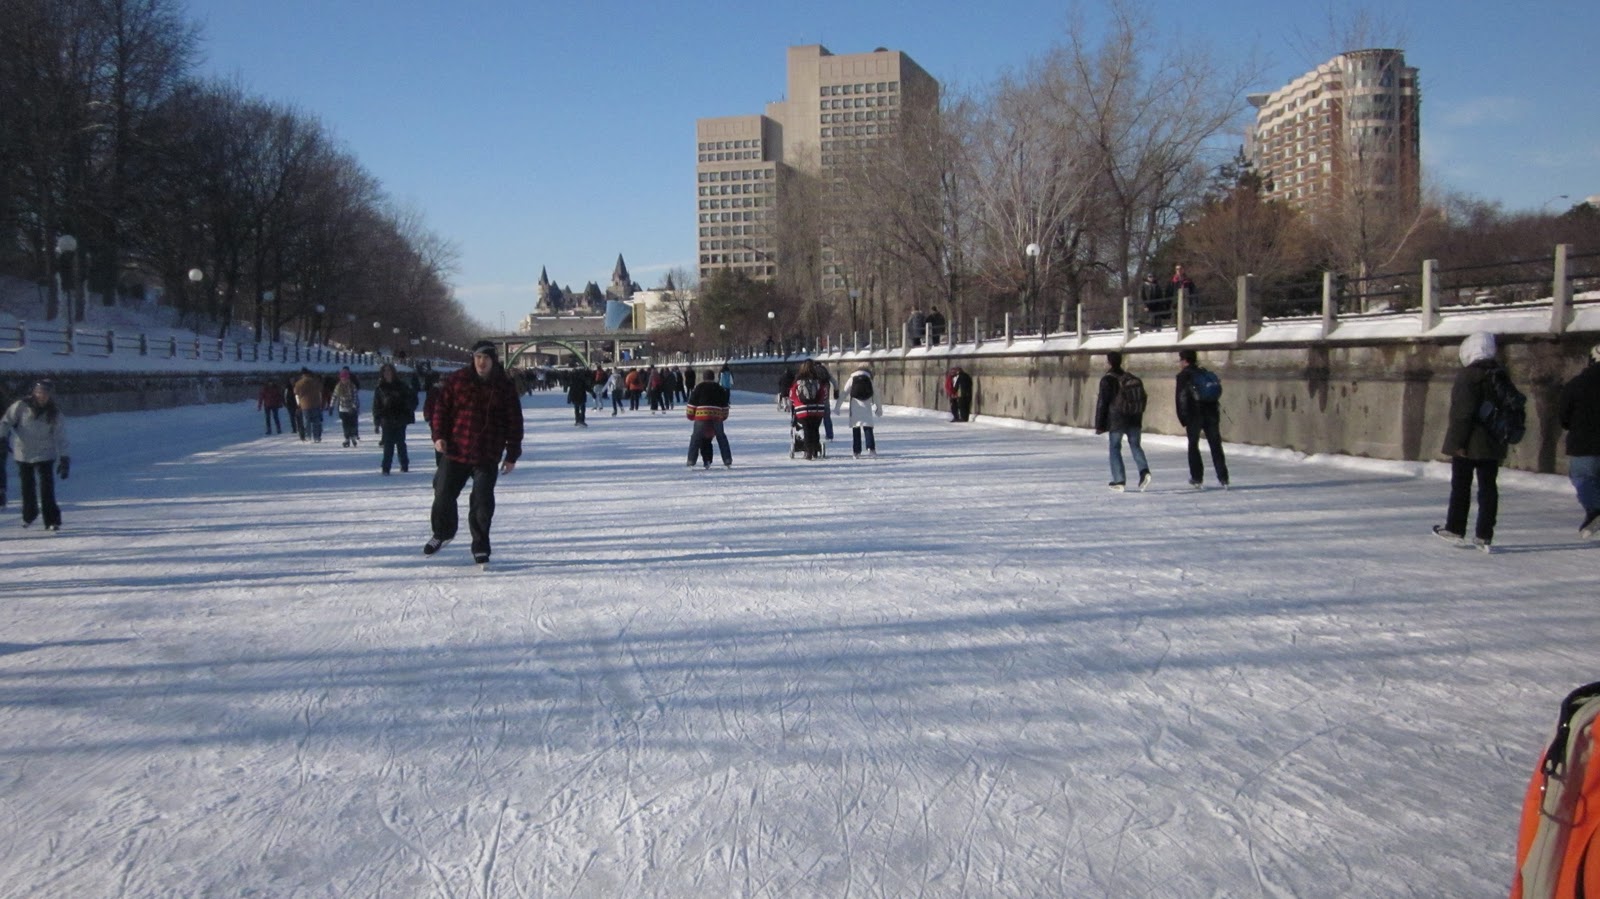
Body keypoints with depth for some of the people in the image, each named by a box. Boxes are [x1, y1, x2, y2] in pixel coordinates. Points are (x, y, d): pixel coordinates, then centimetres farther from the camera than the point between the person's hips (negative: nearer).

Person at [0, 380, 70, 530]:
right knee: (27, 487, 13)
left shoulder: (55, 414, -6)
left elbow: (61, 437, -3)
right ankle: (29, 515, 36)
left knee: (47, 488, -10)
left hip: (45, 455, -1)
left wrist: (64, 459, -6)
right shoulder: (21, 407, -9)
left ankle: (52, 521, -5)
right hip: (23, 454, 1)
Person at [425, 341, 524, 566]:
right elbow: (441, 407, 6)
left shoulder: (505, 386, -1)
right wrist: (438, 435, -6)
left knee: (482, 502, -5)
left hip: (487, 457, -1)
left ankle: (480, 546, 10)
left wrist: (512, 455, 1)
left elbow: (515, 422, 2)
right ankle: (442, 532, 35)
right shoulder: (457, 380, 0)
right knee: (443, 495, 9)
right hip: (455, 452, 2)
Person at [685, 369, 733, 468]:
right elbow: (724, 405, 19)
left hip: (701, 416, -2)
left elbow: (692, 403, 4)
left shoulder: (698, 387, 7)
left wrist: (690, 415, 14)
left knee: (696, 438, 4)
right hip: (717, 417, 2)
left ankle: (691, 461, -2)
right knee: (722, 438, 14)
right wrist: (724, 416, 30)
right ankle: (727, 461, 10)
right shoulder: (720, 389, 17)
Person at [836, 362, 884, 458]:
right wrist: (879, 409, 24)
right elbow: (876, 396, 13)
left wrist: (836, 406, 5)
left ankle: (856, 452, 2)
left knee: (855, 429, 6)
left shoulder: (851, 379, 7)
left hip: (855, 408, 0)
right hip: (866, 408, 0)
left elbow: (844, 393, 3)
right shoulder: (869, 380, 9)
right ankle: (870, 448, -20)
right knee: (868, 428, 0)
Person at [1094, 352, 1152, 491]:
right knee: (1135, 445, 12)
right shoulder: (1131, 379, 9)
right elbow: (1142, 398, 13)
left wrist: (1099, 425, -4)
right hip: (1134, 420, 5)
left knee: (1115, 448, 6)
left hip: (1116, 420, -5)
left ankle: (1119, 481, 3)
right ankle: (1144, 471, -11)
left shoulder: (1107, 380, -9)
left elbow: (1102, 403, -9)